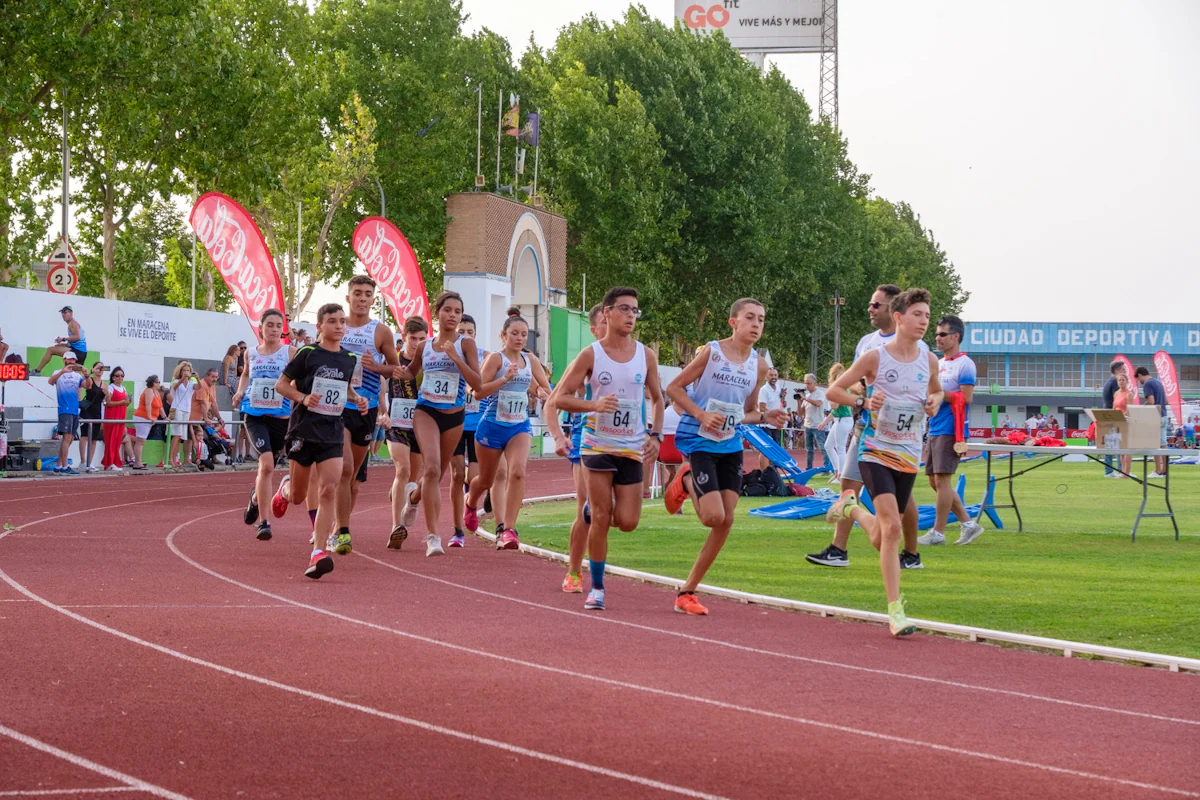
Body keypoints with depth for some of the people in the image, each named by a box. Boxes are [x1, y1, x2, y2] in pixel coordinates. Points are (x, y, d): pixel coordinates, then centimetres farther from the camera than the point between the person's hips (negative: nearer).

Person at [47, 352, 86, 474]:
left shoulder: (77, 375, 15)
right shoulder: (59, 373, 1)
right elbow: (51, 381, -19)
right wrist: (63, 371, -34)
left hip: (75, 410, 6)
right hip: (65, 410, -6)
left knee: (70, 439, 7)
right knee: (67, 437, -14)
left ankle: (58, 467, 13)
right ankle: (65, 467, -17)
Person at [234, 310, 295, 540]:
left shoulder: (290, 352, 0)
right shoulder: (251, 353, 9)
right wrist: (240, 392, 10)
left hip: (281, 417, 0)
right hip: (254, 415, 0)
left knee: (268, 466, 14)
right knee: (266, 463, -21)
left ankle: (256, 497, 50)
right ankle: (263, 522, -19)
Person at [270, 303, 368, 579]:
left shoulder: (349, 358, 7)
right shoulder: (307, 353, -6)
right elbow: (281, 384, -2)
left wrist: (357, 399, 5)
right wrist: (303, 398, -18)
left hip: (333, 433, 3)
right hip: (304, 429, -3)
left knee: (328, 491, -14)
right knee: (298, 497, 9)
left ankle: (318, 552, -17)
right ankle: (285, 488, 47)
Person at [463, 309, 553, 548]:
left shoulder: (530, 360, 6)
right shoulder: (496, 358, -9)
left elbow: (547, 390, 14)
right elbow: (479, 391, -18)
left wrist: (542, 392, -8)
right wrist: (505, 378, -27)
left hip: (520, 426, 3)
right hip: (493, 426, -3)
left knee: (518, 472, -23)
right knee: (486, 480, 15)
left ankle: (508, 529, -24)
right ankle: (471, 504, 51)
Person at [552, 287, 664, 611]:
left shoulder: (646, 356, 2)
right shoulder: (591, 355, -6)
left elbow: (657, 397, 15)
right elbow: (562, 397, -6)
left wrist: (655, 434, 1)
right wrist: (594, 405, -23)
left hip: (633, 448, 3)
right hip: (598, 446, -3)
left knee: (627, 522, -4)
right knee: (600, 519, -5)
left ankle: (596, 507, 31)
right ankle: (596, 587, 6)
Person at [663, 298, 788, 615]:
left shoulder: (759, 366, 5)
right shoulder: (711, 352, -10)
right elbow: (673, 388, -6)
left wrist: (765, 418, -4)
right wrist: (701, 414, -19)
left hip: (730, 446, 6)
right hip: (699, 442, -6)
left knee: (726, 521, 0)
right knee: (714, 516, -17)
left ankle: (687, 591, 11)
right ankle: (686, 481, 17)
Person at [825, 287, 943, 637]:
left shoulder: (929, 360, 3)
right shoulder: (875, 357, -8)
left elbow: (936, 390, 25)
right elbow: (834, 390, -1)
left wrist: (934, 403, 1)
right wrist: (863, 401, -18)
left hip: (909, 454, 5)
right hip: (876, 451, -5)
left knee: (881, 540, 9)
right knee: (891, 527, -20)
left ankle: (851, 506, 42)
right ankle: (895, 611, -15)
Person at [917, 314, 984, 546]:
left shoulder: (964, 364, -8)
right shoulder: (938, 364, 18)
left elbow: (966, 397, -16)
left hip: (951, 431, -9)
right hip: (934, 430, 9)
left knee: (942, 479, -8)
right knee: (934, 480, 9)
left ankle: (938, 532, -3)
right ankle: (968, 524, 15)